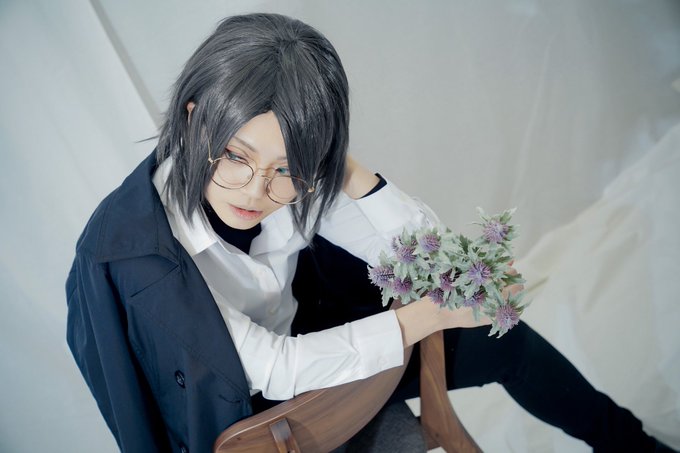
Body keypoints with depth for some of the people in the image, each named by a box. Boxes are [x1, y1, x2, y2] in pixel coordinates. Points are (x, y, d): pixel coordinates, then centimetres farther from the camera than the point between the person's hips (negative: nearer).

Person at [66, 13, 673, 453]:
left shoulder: (300, 175, -21)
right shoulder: (132, 250, -31)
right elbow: (273, 371, -29)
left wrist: (340, 165, -32)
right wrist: (427, 316, -26)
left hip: (306, 337, 4)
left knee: (499, 339, 0)